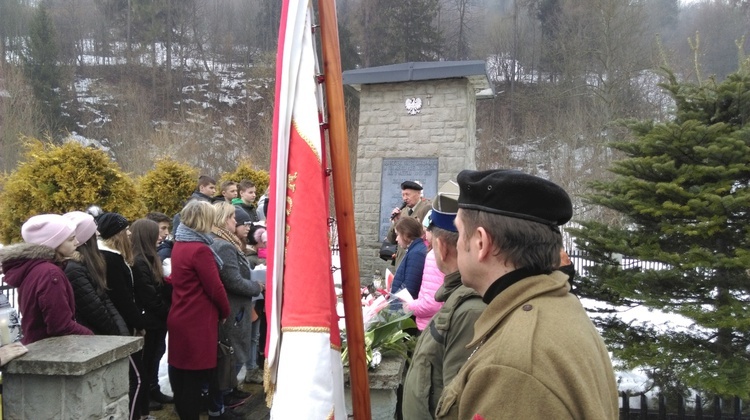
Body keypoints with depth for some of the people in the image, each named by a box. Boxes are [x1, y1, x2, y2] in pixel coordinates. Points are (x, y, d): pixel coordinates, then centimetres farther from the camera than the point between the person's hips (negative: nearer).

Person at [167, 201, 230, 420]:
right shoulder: (200, 249, -19)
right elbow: (215, 287, -17)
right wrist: (225, 311, -1)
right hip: (198, 321, -9)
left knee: (181, 374, 16)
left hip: (180, 318, 9)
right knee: (195, 376, 1)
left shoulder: (180, 244, 9)